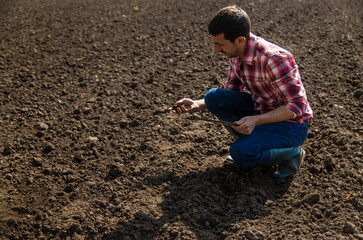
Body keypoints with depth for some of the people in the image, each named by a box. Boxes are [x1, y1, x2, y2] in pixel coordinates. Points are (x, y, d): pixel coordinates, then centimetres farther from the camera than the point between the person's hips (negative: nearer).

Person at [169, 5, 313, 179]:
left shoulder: (274, 59, -30)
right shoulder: (236, 54, -4)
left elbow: (296, 106, -26)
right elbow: (231, 93, 8)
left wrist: (256, 120, -34)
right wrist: (197, 105, -5)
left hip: (290, 122, -7)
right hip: (261, 110, 8)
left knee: (242, 153, -28)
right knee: (214, 97, -10)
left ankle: (292, 152, 0)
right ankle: (253, 140, 6)